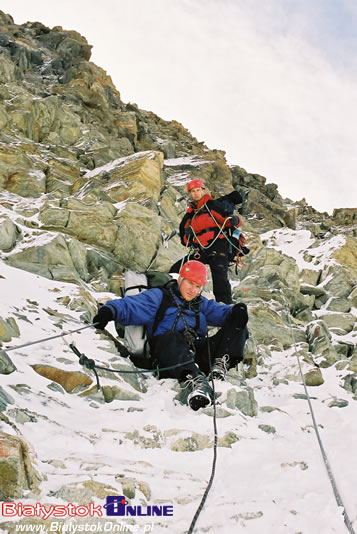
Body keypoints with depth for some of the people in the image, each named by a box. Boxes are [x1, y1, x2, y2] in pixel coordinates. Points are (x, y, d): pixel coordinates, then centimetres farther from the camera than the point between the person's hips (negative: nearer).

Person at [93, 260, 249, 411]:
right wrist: (109, 310, -23)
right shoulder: (159, 297, 13)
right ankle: (195, 381, -58)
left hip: (200, 358, 5)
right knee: (168, 337, -38)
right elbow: (130, 306, -1)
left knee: (236, 325, -4)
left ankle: (221, 364, -29)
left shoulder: (202, 304, 29)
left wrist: (237, 310, -10)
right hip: (169, 358, -4)